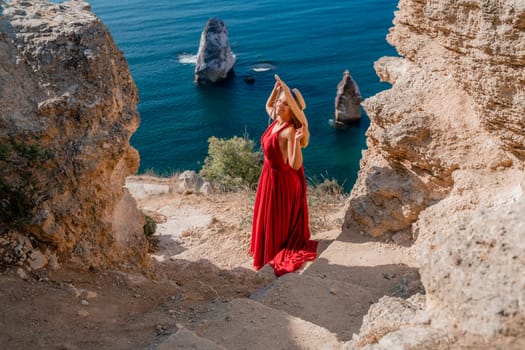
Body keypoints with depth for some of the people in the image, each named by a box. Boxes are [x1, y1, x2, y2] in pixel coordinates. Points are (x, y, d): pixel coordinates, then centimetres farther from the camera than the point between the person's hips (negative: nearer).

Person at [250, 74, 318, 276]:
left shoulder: (289, 131, -30)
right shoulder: (276, 120, -5)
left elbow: (295, 165, -35)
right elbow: (268, 105, 21)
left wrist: (297, 141, -47)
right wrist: (276, 88, 6)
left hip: (282, 180, -9)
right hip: (270, 176, 9)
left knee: (278, 222, 10)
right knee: (268, 218, 26)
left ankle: (276, 259, 30)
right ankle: (271, 254, 47)